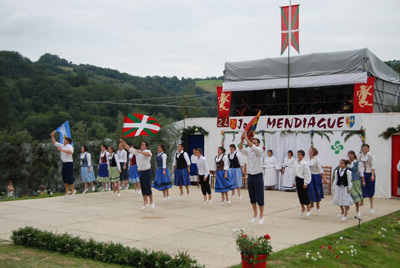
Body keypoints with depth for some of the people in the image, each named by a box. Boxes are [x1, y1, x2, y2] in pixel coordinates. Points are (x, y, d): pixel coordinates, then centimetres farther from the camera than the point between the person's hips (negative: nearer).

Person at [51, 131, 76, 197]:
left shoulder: (70, 146, -13)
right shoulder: (62, 146, 11)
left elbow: (71, 152, -35)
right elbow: (54, 142, 20)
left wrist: (62, 150, -37)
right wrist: (52, 136, 10)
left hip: (69, 163, -8)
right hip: (64, 163, 8)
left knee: (69, 177, -7)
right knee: (64, 178, 9)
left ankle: (73, 190, 4)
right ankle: (67, 191, 18)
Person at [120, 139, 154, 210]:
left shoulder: (147, 151, -9)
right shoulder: (137, 151, 10)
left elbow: (148, 154, -34)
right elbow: (128, 148, 13)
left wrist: (140, 152, -43)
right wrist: (122, 142, 3)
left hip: (147, 171, -6)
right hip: (141, 171, 6)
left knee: (148, 186, -7)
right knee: (143, 187, 7)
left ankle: (151, 201, 9)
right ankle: (145, 202, 12)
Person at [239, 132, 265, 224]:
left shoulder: (260, 150, -7)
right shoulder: (248, 151, 7)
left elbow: (253, 147, -26)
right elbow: (241, 149, -9)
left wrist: (246, 138, -27)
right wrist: (242, 140, -24)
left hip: (258, 176, -5)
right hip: (250, 176, 5)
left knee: (259, 197, -2)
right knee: (252, 197, 11)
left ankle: (261, 215, 8)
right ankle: (255, 214, 24)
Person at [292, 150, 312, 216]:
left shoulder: (305, 164, -15)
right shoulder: (295, 163, 6)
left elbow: (307, 174, -15)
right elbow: (294, 172, 14)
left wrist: (305, 183, -15)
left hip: (303, 180, -7)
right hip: (297, 180, 7)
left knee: (305, 195, -2)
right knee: (299, 195, 11)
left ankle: (308, 209, 13)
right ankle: (303, 208, 26)